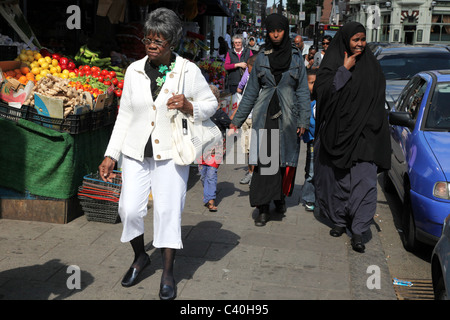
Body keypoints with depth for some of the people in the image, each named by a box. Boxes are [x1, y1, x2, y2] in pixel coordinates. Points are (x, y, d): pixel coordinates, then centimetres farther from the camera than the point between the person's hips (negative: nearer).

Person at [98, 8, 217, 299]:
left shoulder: (189, 71, -5)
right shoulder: (134, 70, 2)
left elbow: (211, 103, 5)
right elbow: (125, 115, 7)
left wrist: (189, 107, -18)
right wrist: (111, 155, 4)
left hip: (171, 154, -2)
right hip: (136, 153, 3)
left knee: (168, 211, -1)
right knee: (129, 209, 0)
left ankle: (168, 273, 18)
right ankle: (140, 256, 29)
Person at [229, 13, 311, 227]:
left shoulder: (296, 58, 6)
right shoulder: (261, 58, 8)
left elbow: (303, 92, 6)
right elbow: (251, 92, 11)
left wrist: (303, 121, -3)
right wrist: (237, 120, 9)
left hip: (287, 118, 0)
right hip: (264, 117, 0)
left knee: (286, 160, 5)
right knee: (263, 161, -6)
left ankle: (279, 197, 28)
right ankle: (263, 209, 0)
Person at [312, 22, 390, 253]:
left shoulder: (371, 65, 10)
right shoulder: (332, 63, 2)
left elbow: (378, 98, 12)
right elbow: (322, 90, -13)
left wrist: (374, 128, 3)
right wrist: (344, 70, -15)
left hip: (363, 134, 1)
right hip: (337, 132, -1)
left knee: (364, 181, -6)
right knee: (337, 178, 8)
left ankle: (358, 231, -2)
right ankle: (340, 220, 25)